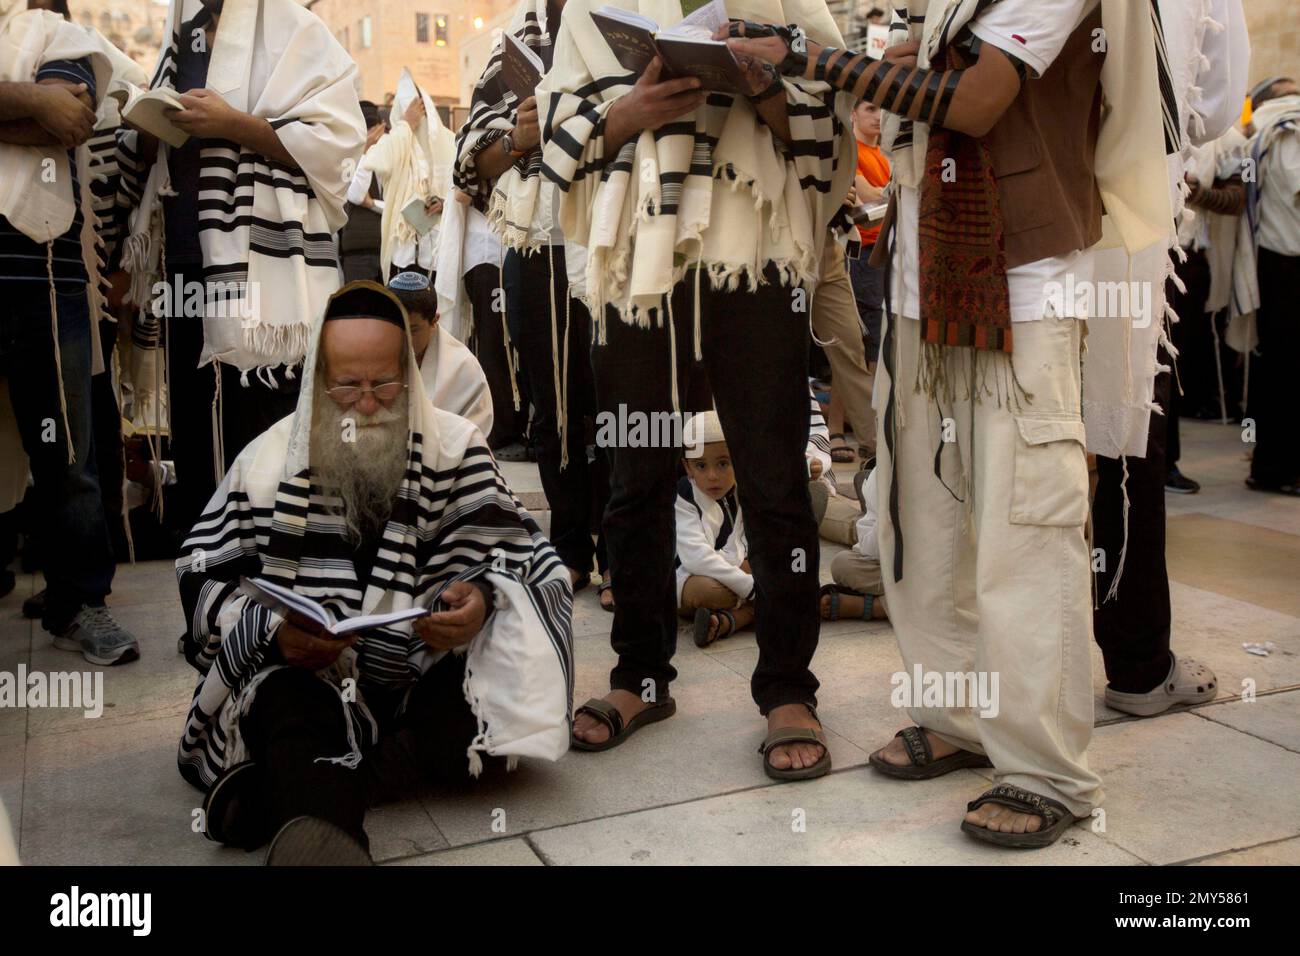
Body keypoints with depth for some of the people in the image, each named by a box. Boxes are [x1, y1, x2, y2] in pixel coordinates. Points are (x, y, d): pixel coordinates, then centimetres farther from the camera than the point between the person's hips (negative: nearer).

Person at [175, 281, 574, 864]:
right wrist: (272, 631, -24)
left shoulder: (454, 446, 2)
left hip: (425, 674, 1)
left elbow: (511, 553, -4)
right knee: (293, 707, -36)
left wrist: (481, 598, -29)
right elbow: (205, 575, -2)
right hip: (303, 675, -1)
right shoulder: (271, 457, 2)